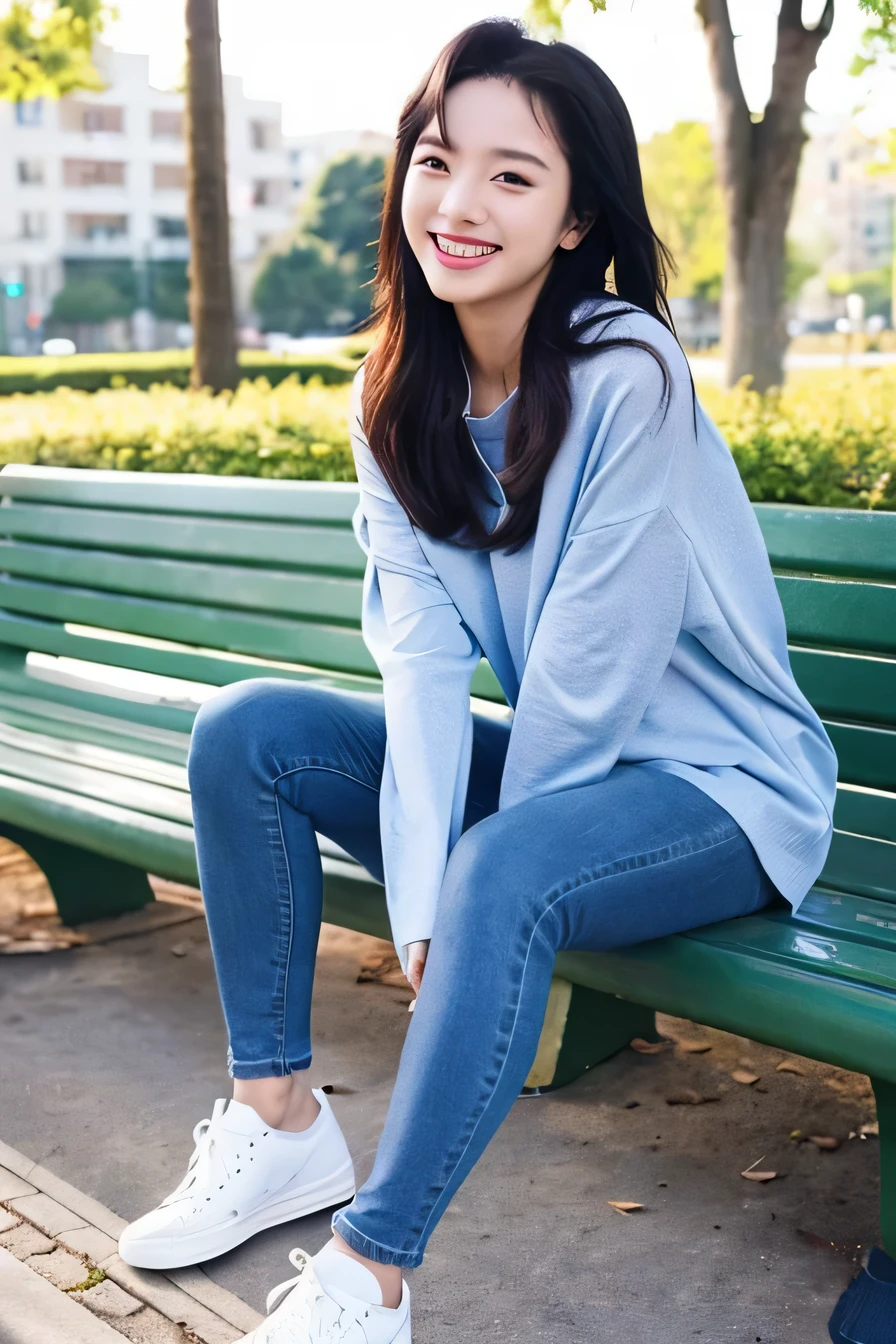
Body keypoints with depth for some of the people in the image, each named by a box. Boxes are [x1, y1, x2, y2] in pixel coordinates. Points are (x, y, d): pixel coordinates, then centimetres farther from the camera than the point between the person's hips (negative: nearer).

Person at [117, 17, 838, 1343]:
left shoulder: (628, 373, -22)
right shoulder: (399, 402, -2)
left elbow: (588, 673, -22)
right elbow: (423, 659, -12)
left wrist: (461, 884, -12)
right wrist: (418, 898, -23)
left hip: (718, 784, -6)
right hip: (545, 766, 7)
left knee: (506, 873, -36)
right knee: (246, 732, -7)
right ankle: (280, 1122, 0)